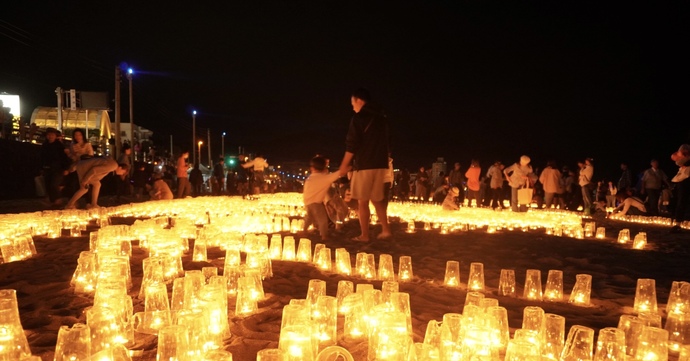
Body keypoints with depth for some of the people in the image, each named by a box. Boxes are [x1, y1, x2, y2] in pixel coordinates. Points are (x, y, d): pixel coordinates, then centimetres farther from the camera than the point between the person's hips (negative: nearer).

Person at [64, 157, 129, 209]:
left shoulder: (113, 164, 9)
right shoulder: (112, 166, -23)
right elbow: (94, 170, -27)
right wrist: (85, 181, -20)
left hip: (85, 167, 10)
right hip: (82, 168, -10)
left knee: (97, 184, 10)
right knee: (84, 189, -4)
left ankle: (93, 204, 11)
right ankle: (69, 205, 5)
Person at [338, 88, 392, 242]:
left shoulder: (358, 118, -8)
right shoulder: (382, 117, 13)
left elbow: (352, 145, -12)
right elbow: (387, 142, 18)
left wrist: (344, 164, -4)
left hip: (364, 164, -7)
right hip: (381, 164, 7)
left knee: (362, 201, 0)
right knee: (377, 199, 16)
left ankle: (364, 235, 3)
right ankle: (385, 230, 10)